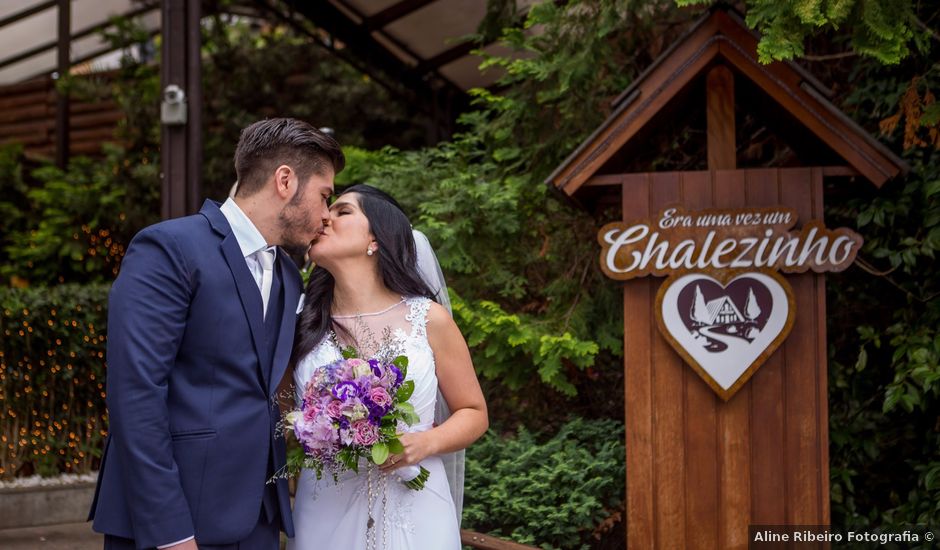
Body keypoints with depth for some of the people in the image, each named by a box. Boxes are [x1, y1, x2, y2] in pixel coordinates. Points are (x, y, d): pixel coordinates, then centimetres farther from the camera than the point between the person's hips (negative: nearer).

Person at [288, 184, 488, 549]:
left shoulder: (429, 320, -3)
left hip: (414, 514, -1)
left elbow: (473, 413, 5)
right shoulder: (302, 322, 1)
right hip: (326, 515, 1)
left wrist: (426, 443, -13)